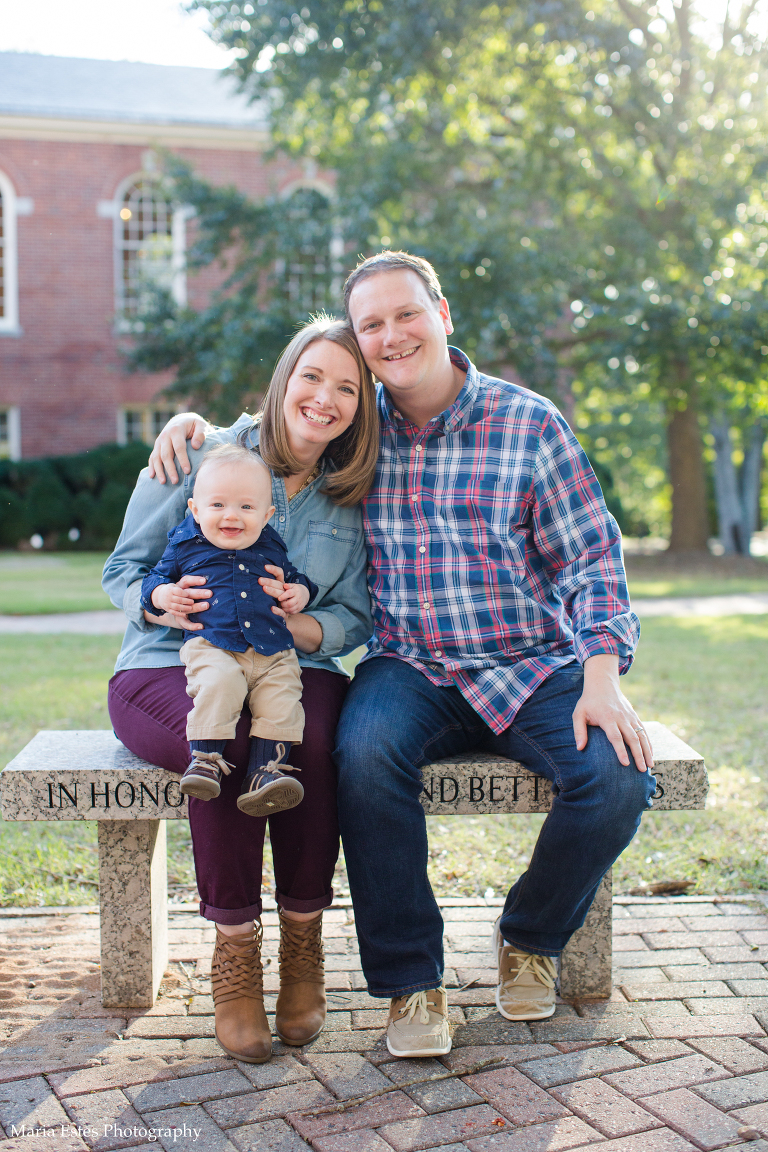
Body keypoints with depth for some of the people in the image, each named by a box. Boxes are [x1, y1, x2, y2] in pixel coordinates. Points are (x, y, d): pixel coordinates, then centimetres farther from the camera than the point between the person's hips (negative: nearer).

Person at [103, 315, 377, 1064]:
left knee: (310, 741, -34)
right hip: (171, 669, -2)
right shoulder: (201, 455, 1)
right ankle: (234, 949, -18)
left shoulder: (353, 500, 9)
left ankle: (303, 941, -15)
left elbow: (353, 619, 5)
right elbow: (123, 567, 2)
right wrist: (160, 602, -22)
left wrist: (298, 627, -18)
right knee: (229, 742, -36)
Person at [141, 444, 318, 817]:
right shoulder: (185, 544, 14)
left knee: (282, 700, -21)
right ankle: (206, 759, -24)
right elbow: (156, 576, 21)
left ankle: (264, 771, -17)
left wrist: (299, 592, 10)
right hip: (211, 647, -3)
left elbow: (294, 578, 33)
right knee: (218, 684, -34)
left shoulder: (271, 549, 20)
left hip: (273, 652, 3)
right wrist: (162, 594, -2)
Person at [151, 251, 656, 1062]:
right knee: (366, 751, -32)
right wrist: (198, 424, 4)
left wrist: (602, 677, -14)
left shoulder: (529, 423, -1)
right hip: (410, 669, 1)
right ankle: (409, 978, -13)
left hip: (532, 668, 0)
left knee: (619, 777, -25)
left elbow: (592, 559, -1)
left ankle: (530, 937, 6)